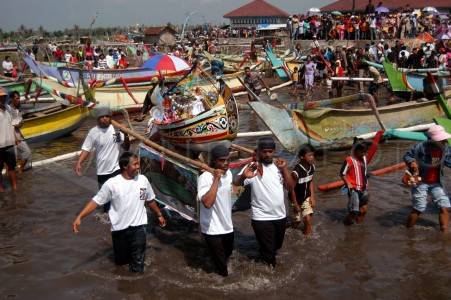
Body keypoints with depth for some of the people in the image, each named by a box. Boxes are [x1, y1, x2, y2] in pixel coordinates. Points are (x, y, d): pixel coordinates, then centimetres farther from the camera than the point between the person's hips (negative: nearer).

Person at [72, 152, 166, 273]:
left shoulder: (143, 180, -3)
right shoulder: (112, 183, -13)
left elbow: (150, 200, 13)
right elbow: (96, 201, -10)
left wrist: (159, 215, 24)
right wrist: (79, 217, -19)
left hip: (138, 227, 1)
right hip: (120, 229, -1)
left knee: (137, 267, -3)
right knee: (121, 261, 18)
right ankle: (128, 249, 49)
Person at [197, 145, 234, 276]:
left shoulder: (228, 173, -1)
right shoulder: (205, 178, -25)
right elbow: (207, 203, -38)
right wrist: (216, 179, -36)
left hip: (227, 226, 7)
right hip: (213, 229, -7)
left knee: (227, 253, 28)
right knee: (220, 264, 5)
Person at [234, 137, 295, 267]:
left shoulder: (279, 165, 2)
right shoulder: (253, 167, -15)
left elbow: (290, 186, 0)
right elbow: (236, 183, -29)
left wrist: (284, 169, -13)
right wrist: (243, 176, -51)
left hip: (280, 215, 6)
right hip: (262, 217, -6)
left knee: (277, 246, 26)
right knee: (268, 252, 5)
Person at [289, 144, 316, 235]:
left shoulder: (312, 167, -12)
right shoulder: (296, 172, -31)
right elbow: (292, 188, -20)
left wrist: (312, 197, -1)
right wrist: (295, 204, -13)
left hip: (306, 197, 4)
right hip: (296, 199, -4)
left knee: (308, 219, -3)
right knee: (296, 221, 11)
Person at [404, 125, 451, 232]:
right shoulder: (421, 147, -24)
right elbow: (407, 155, -12)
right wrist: (411, 162, -32)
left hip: (436, 183, 5)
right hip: (421, 182, -5)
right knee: (418, 208, -2)